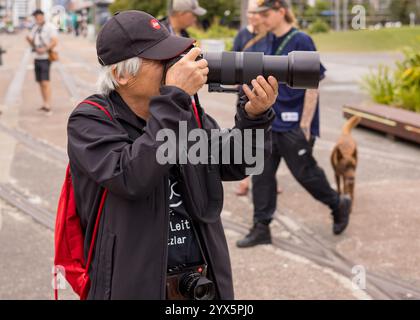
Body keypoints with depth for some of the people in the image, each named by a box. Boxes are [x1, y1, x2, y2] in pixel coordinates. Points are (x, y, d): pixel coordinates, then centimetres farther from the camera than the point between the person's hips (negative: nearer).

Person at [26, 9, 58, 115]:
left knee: (45, 82, -13)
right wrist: (29, 39, 3)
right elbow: (31, 40, 21)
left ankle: (48, 106, -16)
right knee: (40, 82, 8)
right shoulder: (35, 28, 16)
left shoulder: (50, 27, -7)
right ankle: (45, 104, 15)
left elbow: (55, 41, -16)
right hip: (37, 58, 8)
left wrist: (45, 49, -20)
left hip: (45, 58, -8)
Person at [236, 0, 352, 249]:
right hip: (270, 122, 7)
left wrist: (306, 123, -17)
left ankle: (339, 205, 29)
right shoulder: (271, 42, 9)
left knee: (304, 172, 5)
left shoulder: (301, 41, -13)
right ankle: (261, 228, 12)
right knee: (262, 173, 5)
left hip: (294, 125, -7)